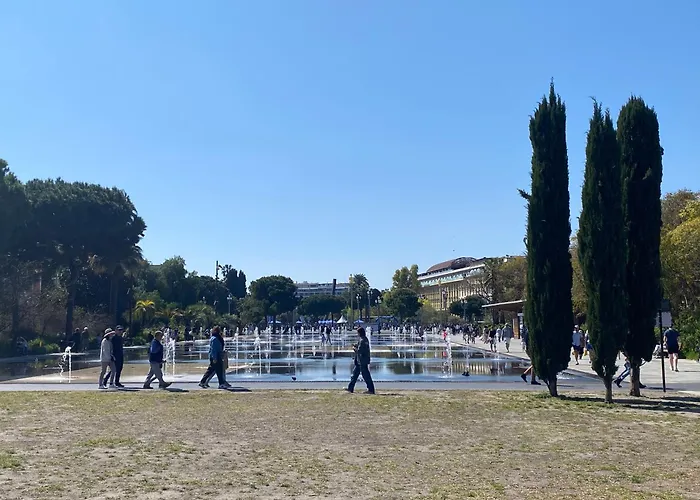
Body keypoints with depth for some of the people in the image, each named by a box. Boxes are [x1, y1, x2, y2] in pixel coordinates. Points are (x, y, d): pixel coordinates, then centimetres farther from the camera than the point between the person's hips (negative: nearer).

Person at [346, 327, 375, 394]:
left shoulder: (362, 340, -19)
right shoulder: (365, 339, 12)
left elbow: (359, 350, -22)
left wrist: (354, 348, -4)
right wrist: (356, 345, 9)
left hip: (362, 361, -11)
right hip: (360, 361, 11)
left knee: (366, 375, -4)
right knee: (355, 373, 14)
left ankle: (371, 390, 1)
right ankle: (350, 388, 20)